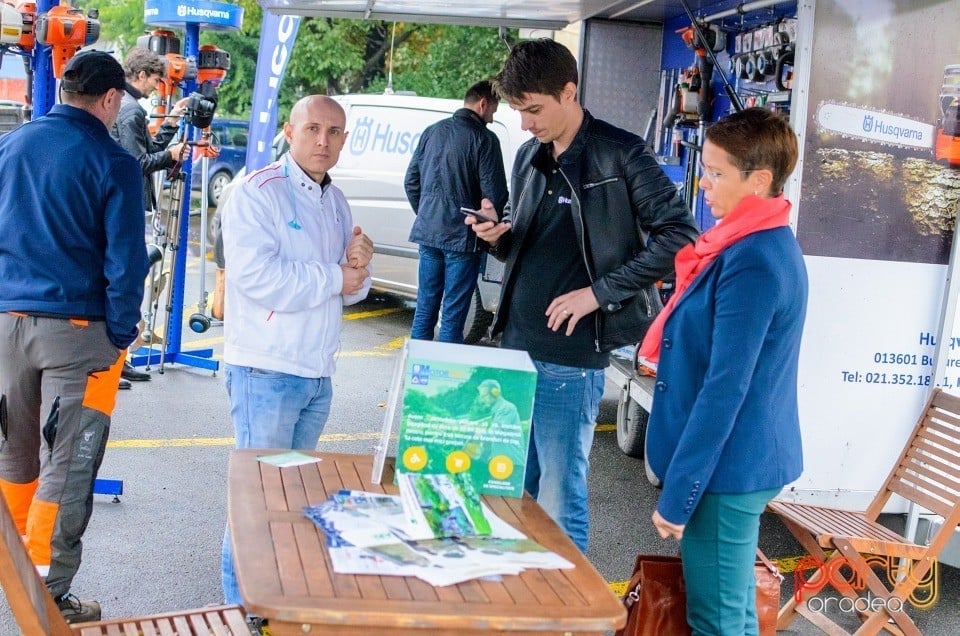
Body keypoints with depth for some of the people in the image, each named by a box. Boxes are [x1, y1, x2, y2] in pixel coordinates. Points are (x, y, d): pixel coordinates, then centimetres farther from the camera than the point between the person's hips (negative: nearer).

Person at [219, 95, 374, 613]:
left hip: (318, 374, 8)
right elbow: (256, 276, -25)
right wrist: (334, 277, -15)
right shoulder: (257, 193, -11)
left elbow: (350, 290, 18)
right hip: (267, 371, -8)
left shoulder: (335, 202, 14)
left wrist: (359, 265, -6)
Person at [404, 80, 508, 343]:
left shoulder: (432, 131, 10)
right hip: (462, 236, -6)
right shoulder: (484, 139, -9)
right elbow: (494, 195, -12)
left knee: (425, 308, 14)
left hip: (427, 233, 6)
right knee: (453, 315, 0)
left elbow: (411, 181, 14)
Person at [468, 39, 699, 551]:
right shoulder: (528, 156, 12)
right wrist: (498, 237, -2)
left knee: (558, 501, -1)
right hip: (514, 345, 7)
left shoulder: (620, 155, -9)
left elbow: (680, 235, -12)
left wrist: (600, 292, -15)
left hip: (569, 358, -7)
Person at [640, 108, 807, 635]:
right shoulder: (766, 244, 10)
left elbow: (725, 388, -22)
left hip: (725, 467, -10)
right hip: (745, 460, 10)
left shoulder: (751, 262, -21)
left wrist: (677, 491, -18)